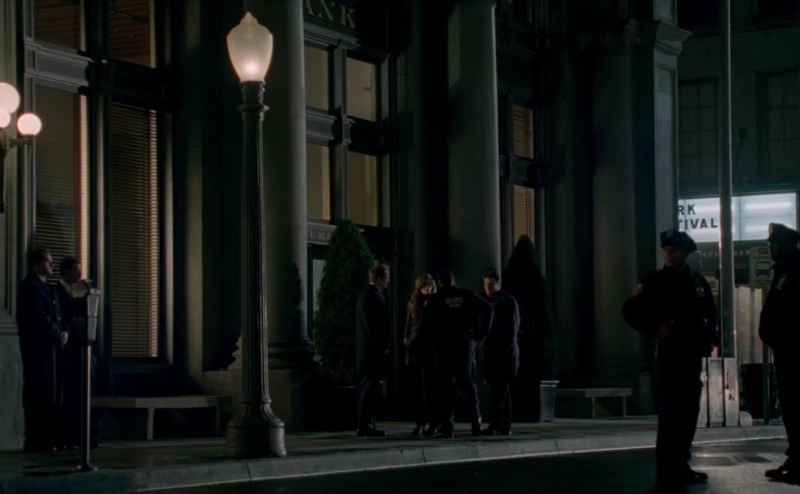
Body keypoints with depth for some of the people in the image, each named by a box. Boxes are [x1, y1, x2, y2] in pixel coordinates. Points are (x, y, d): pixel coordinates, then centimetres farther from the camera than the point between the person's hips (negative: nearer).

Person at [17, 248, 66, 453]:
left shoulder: (46, 287, 21)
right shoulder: (31, 286, -9)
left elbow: (56, 315, 18)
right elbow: (40, 316, -17)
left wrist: (63, 332, 0)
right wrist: (57, 335, -9)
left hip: (50, 346, 10)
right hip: (37, 346, -10)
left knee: (50, 393, 9)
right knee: (39, 392, -9)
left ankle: (47, 438, 12)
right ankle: (37, 440, -9)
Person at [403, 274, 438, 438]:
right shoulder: (413, 302, 10)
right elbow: (408, 324, 15)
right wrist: (406, 340, 7)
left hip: (431, 346, -3)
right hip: (416, 346, 3)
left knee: (431, 386, -4)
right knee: (418, 387, 3)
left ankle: (433, 423, 0)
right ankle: (420, 422, 6)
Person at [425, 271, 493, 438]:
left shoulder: (438, 298, 2)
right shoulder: (467, 295, 7)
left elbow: (426, 319, -10)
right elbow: (487, 308, -2)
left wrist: (435, 335, 2)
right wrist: (481, 334, 1)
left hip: (445, 344, -2)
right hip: (467, 342, 2)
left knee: (446, 386, 1)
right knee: (469, 384, 11)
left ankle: (448, 427, -5)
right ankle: (476, 424, 7)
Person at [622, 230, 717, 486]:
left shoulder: (698, 282, 11)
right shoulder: (656, 281, -4)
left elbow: (710, 313, 23)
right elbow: (630, 310, -6)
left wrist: (710, 337, 7)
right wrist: (655, 330, -14)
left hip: (693, 352, 6)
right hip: (670, 352, -6)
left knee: (689, 410, 9)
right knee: (670, 412, -7)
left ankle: (681, 465, 18)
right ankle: (667, 469, -4)